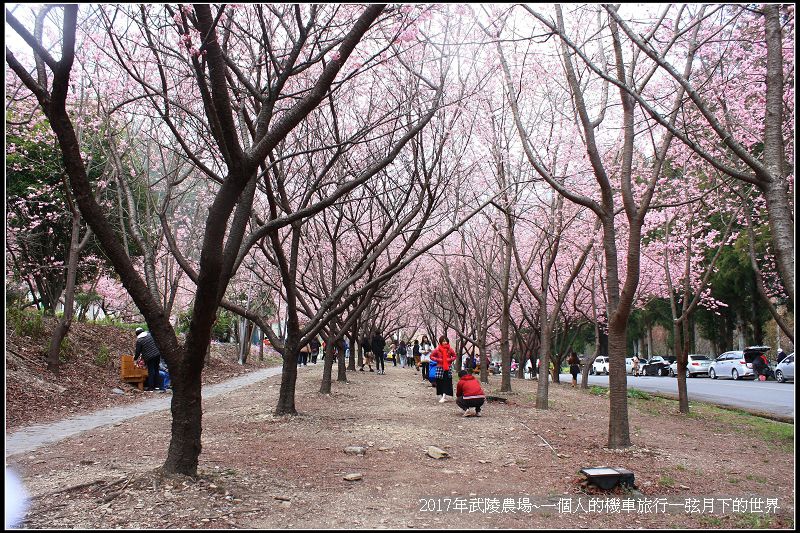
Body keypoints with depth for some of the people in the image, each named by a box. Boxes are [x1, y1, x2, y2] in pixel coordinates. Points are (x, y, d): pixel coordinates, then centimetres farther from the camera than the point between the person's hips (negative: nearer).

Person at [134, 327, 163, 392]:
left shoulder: (139, 340, -6)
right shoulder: (150, 334, 6)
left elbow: (138, 352, 0)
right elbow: (156, 343, 15)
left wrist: (135, 358, 17)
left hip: (149, 357, -5)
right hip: (157, 355, 5)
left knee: (151, 372, 2)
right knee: (156, 370, 14)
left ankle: (151, 387, 5)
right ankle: (157, 386, 19)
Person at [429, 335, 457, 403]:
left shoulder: (449, 349, 0)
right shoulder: (437, 349, -3)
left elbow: (454, 356, 12)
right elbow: (431, 356, 3)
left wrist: (450, 359, -6)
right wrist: (437, 359, -10)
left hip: (447, 368, 0)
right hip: (440, 367, 0)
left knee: (446, 381, -7)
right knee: (440, 382, 2)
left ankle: (444, 397, -9)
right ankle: (444, 397, 14)